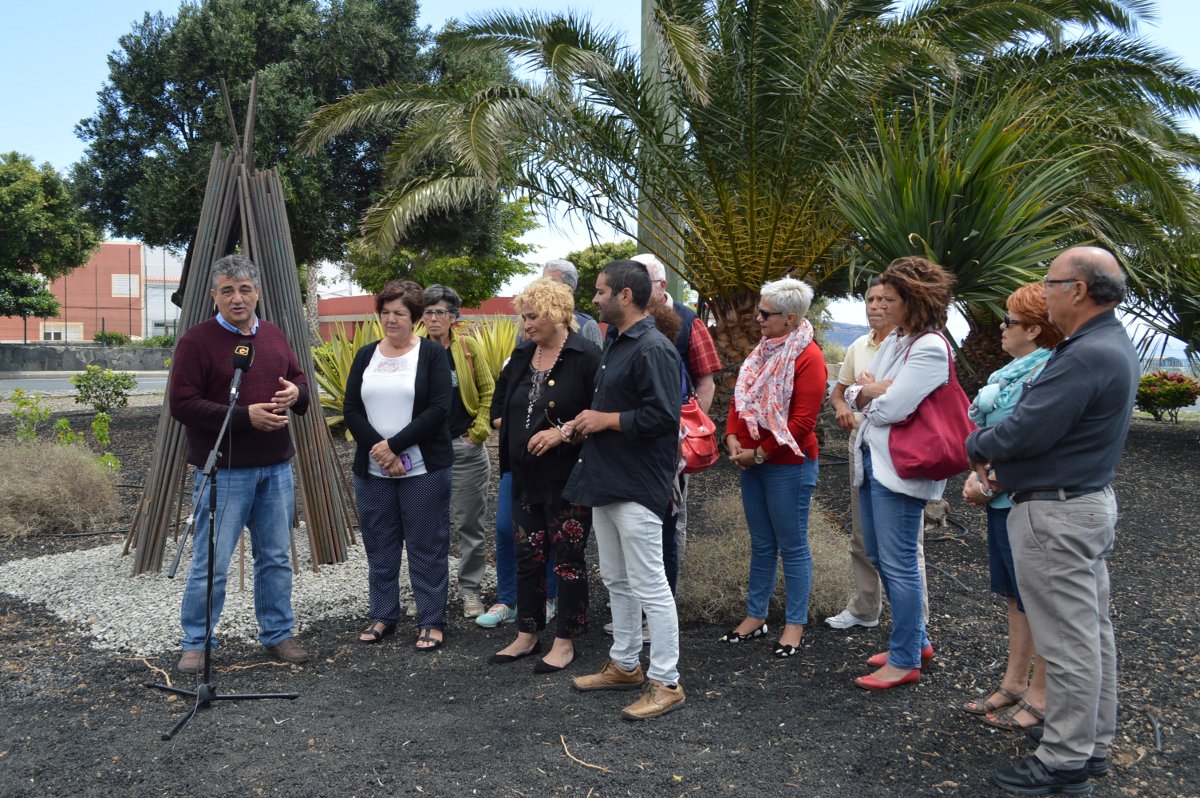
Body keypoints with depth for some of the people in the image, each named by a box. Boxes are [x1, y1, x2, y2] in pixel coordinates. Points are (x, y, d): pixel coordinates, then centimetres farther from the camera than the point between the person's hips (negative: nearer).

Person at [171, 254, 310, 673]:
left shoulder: (274, 336, 11)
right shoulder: (197, 340, -8)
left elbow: (300, 381, 19)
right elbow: (182, 405, -13)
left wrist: (295, 392, -7)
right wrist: (245, 416, -21)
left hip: (275, 468, 6)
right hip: (224, 472, -6)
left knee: (276, 557, 13)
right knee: (211, 563, 0)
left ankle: (278, 635, 27)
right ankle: (196, 644, 16)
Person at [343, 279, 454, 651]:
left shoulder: (432, 353, -2)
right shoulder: (366, 355, 9)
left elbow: (438, 409, -12)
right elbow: (351, 410, 3)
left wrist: (393, 445, -15)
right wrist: (379, 451, -11)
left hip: (424, 469, -4)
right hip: (372, 470, 4)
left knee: (427, 547, 3)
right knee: (379, 546, 12)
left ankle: (432, 622, 13)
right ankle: (383, 615, 26)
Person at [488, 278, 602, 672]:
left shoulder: (586, 356, -12)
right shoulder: (522, 356, 10)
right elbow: (504, 405, 24)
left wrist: (563, 432, -22)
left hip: (568, 477, -7)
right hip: (527, 475, 7)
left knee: (568, 558, 4)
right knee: (528, 556, 14)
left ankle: (565, 641, 16)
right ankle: (527, 635, 27)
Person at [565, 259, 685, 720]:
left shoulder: (653, 349, -17)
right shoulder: (617, 346, 16)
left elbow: (662, 415, -25)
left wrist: (606, 420, -15)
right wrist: (589, 420, 9)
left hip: (636, 487, -11)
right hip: (606, 481, 11)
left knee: (649, 586, -3)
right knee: (617, 581, 19)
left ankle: (665, 683, 7)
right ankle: (625, 665, 32)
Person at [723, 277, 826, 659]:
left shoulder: (807, 357, -14)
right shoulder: (763, 351, 12)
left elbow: (802, 421, -19)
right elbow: (740, 399, 13)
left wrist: (760, 453, -15)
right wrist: (733, 439, -3)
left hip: (788, 465, -8)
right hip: (752, 464, 8)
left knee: (793, 546, 4)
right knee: (761, 544, 16)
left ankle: (795, 624, 15)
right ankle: (755, 616, 26)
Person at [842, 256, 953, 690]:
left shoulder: (930, 348, -16)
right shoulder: (894, 340, 12)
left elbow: (891, 407, -22)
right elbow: (855, 394, 12)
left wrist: (869, 389, -2)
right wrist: (873, 390, -9)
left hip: (900, 469, -10)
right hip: (872, 459, 10)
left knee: (898, 564, -1)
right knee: (879, 557, 17)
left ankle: (905, 659, 12)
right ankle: (915, 640, 32)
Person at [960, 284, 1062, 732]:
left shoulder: (1048, 376, -18)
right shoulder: (1013, 371, 12)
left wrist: (989, 487, -16)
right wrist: (975, 478, 3)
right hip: (1001, 501, 9)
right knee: (1015, 598, 17)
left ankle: (1040, 697, 16)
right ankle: (1014, 684, 29)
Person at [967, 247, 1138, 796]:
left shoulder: (1085, 356, -25)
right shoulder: (1113, 345, 11)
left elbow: (1024, 431, -26)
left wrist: (977, 447, -5)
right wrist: (1007, 465, 6)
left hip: (1056, 514, -11)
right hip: (1091, 500, 11)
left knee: (1068, 642, 0)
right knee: (1092, 631, 18)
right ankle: (1094, 744, 31)